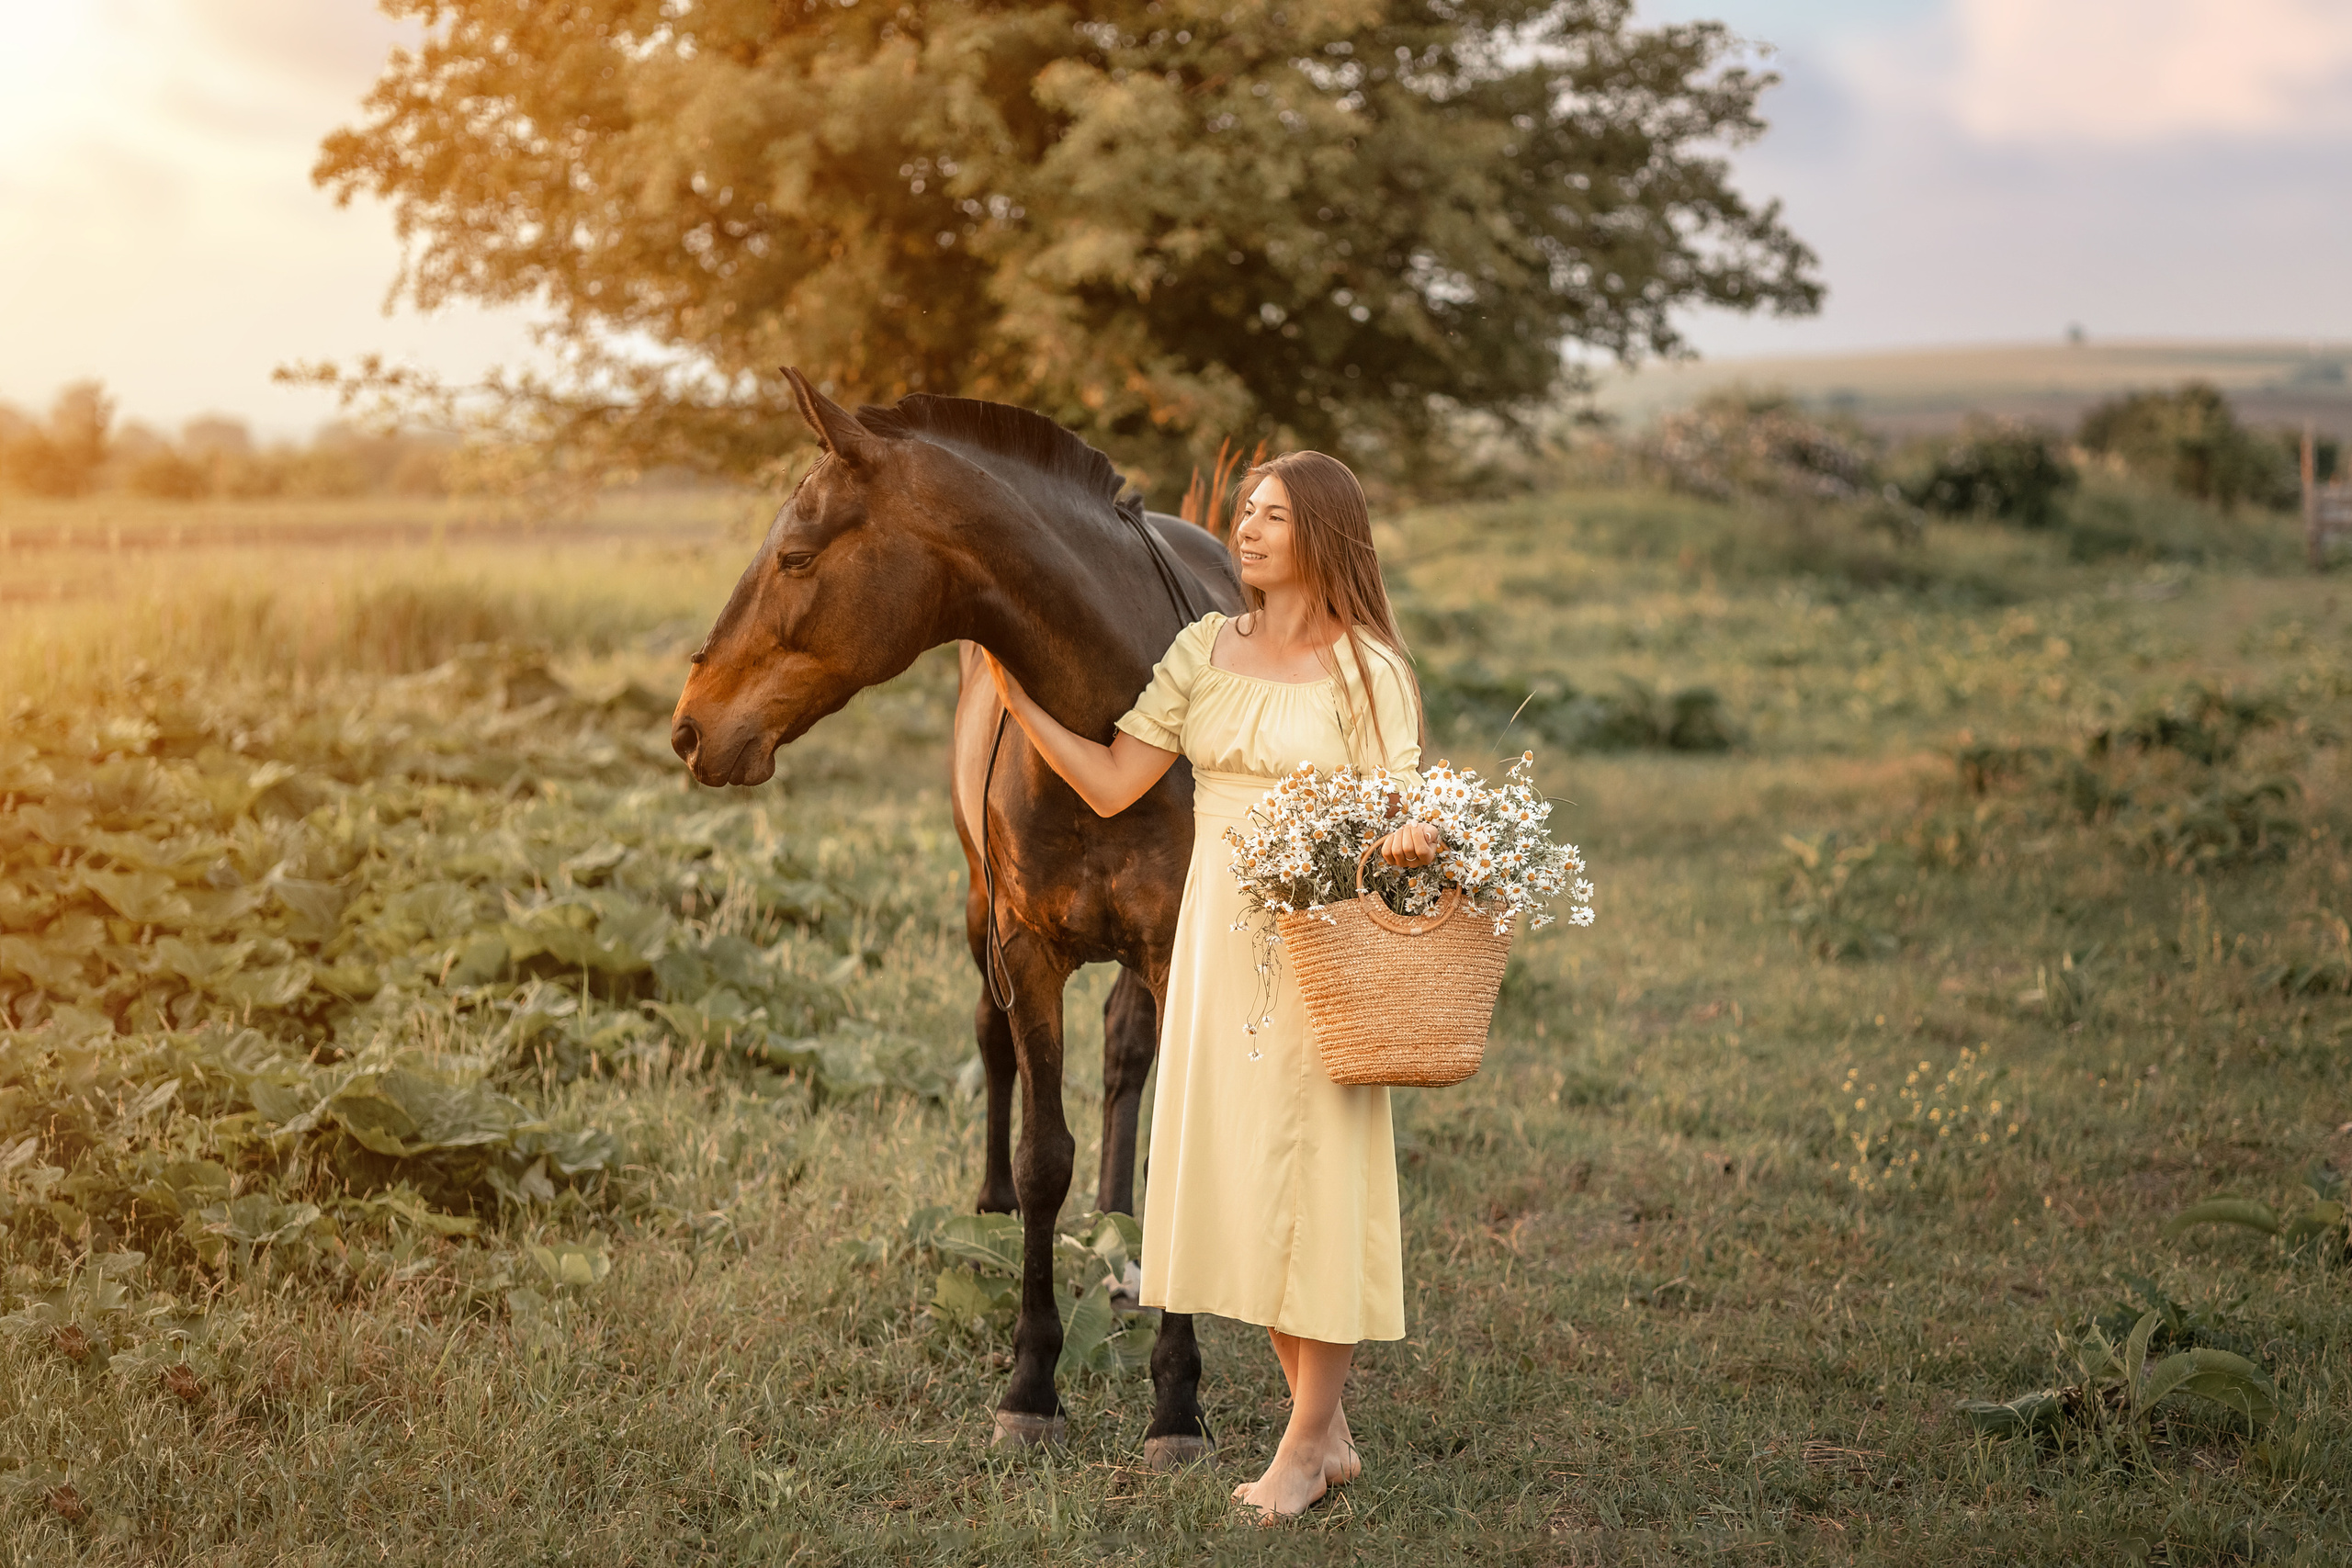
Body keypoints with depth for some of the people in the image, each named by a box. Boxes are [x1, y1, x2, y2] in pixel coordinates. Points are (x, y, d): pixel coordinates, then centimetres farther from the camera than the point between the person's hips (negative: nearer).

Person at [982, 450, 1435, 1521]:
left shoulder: (1366, 669, -5)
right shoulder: (1205, 651, 7)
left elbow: (1400, 821, -9)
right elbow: (1110, 787, 6)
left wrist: (1409, 845, -32)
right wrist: (1018, 700, -3)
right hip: (1218, 939, 5)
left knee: (1313, 1171, 0)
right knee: (1237, 1171, 9)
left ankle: (1305, 1442, 11)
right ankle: (1327, 1428, 22)